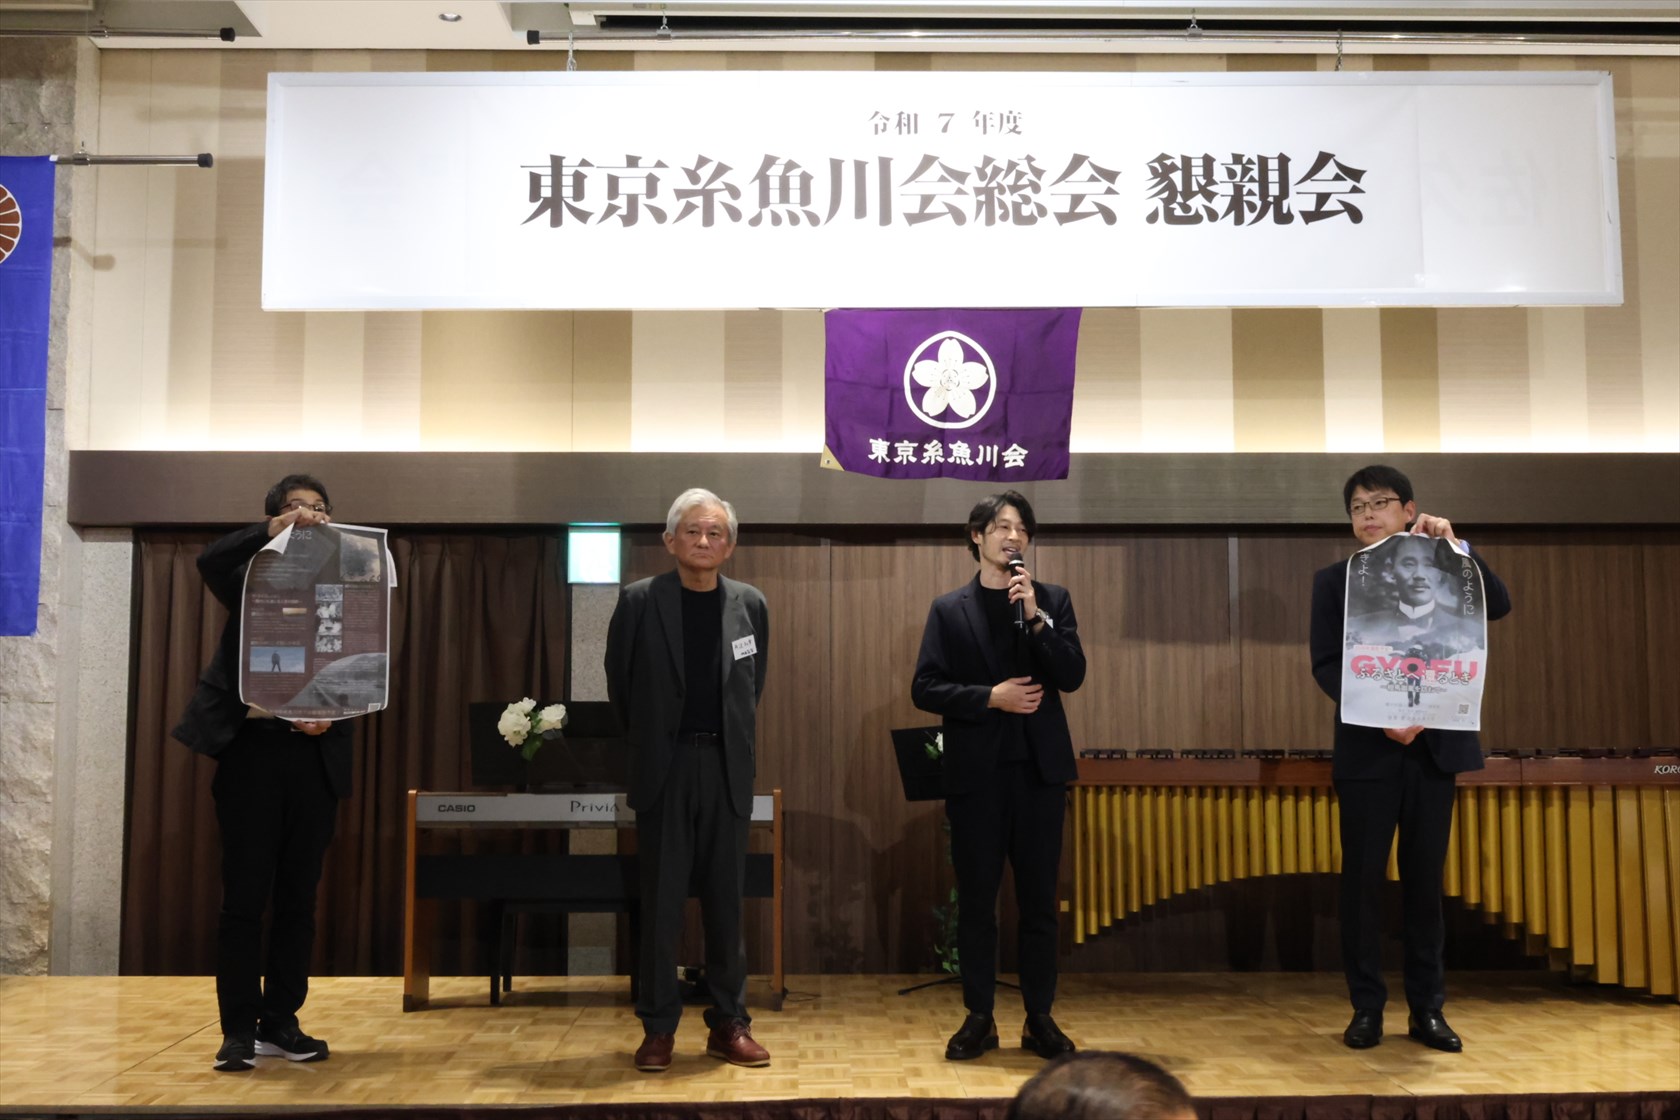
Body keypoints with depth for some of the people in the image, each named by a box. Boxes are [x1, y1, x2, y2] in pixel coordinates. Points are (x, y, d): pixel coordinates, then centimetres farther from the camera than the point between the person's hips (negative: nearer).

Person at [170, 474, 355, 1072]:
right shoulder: (253, 580, 7)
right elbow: (209, 561, -16)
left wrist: (333, 715, -11)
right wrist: (278, 528, -24)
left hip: (313, 755, 2)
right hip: (252, 747, -2)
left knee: (298, 896, 7)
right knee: (244, 895, -2)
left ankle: (280, 1022, 16)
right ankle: (239, 1030, 5)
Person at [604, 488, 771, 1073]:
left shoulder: (749, 604, 3)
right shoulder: (640, 600, -3)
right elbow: (619, 680, 7)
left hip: (726, 767, 2)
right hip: (663, 766, -1)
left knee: (726, 899, 7)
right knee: (661, 901, 3)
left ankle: (728, 1024, 17)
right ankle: (658, 1028, 14)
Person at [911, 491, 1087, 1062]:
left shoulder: (1052, 600, 8)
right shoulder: (949, 609, 5)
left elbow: (1072, 676, -4)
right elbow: (926, 689, 0)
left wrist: (1035, 614, -14)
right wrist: (991, 697, -12)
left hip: (1039, 769, 1)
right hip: (975, 773, -1)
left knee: (1039, 900, 6)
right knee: (976, 901, 5)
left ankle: (1040, 1019, 16)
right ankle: (979, 1018, 16)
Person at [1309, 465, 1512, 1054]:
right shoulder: (1334, 580, 6)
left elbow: (1499, 606, -6)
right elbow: (1326, 664, -2)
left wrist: (1455, 546, -12)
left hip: (1434, 745, 1)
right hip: (1367, 748, -1)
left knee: (1425, 879, 6)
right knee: (1362, 879, 1)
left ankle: (1427, 1008, 15)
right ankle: (1366, 1007, 11)